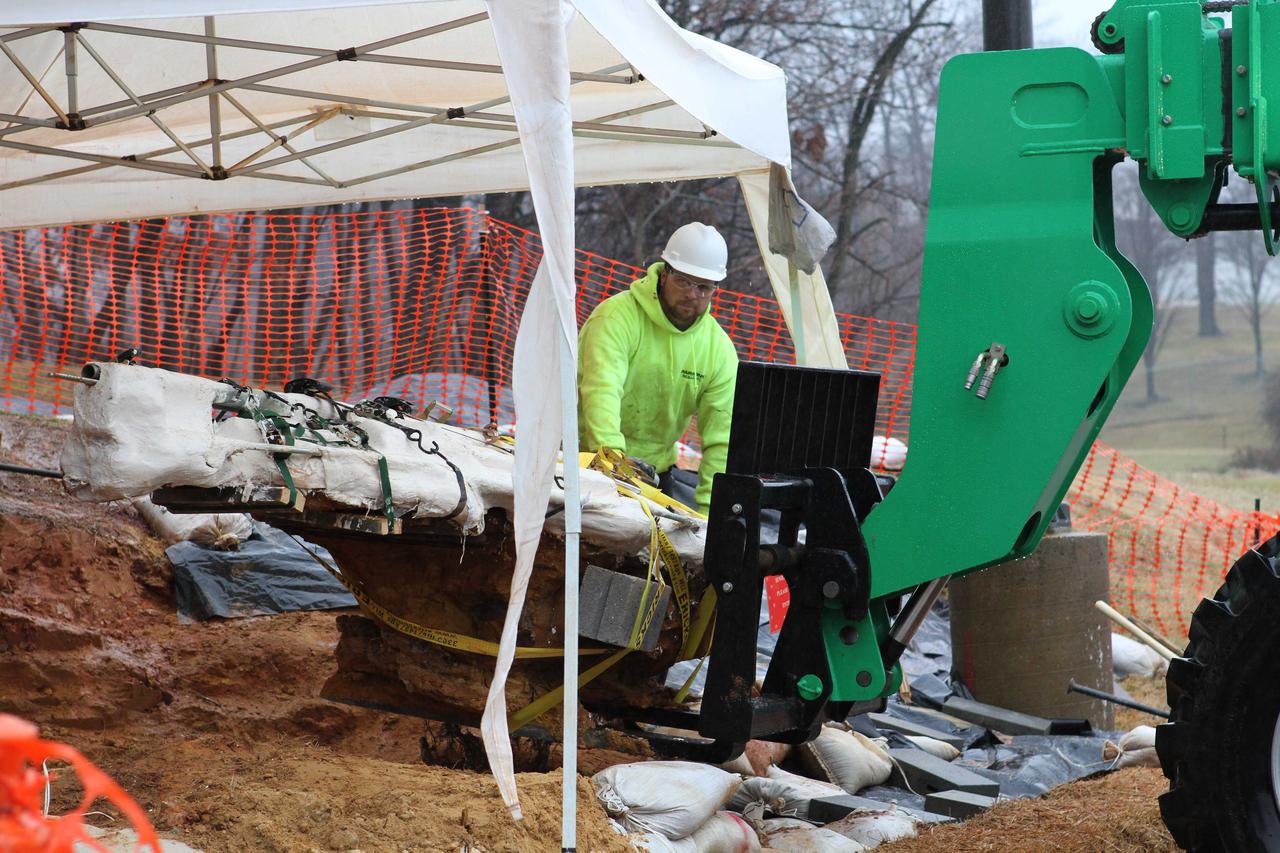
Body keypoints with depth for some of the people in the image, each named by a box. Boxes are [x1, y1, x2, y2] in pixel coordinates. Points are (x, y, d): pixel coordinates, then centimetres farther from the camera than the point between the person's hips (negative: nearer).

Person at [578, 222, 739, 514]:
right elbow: (602, 390, -31)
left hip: (656, 466, 4)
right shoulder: (617, 317, -16)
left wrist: (709, 509, -16)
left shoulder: (720, 349, -2)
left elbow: (723, 438, -4)